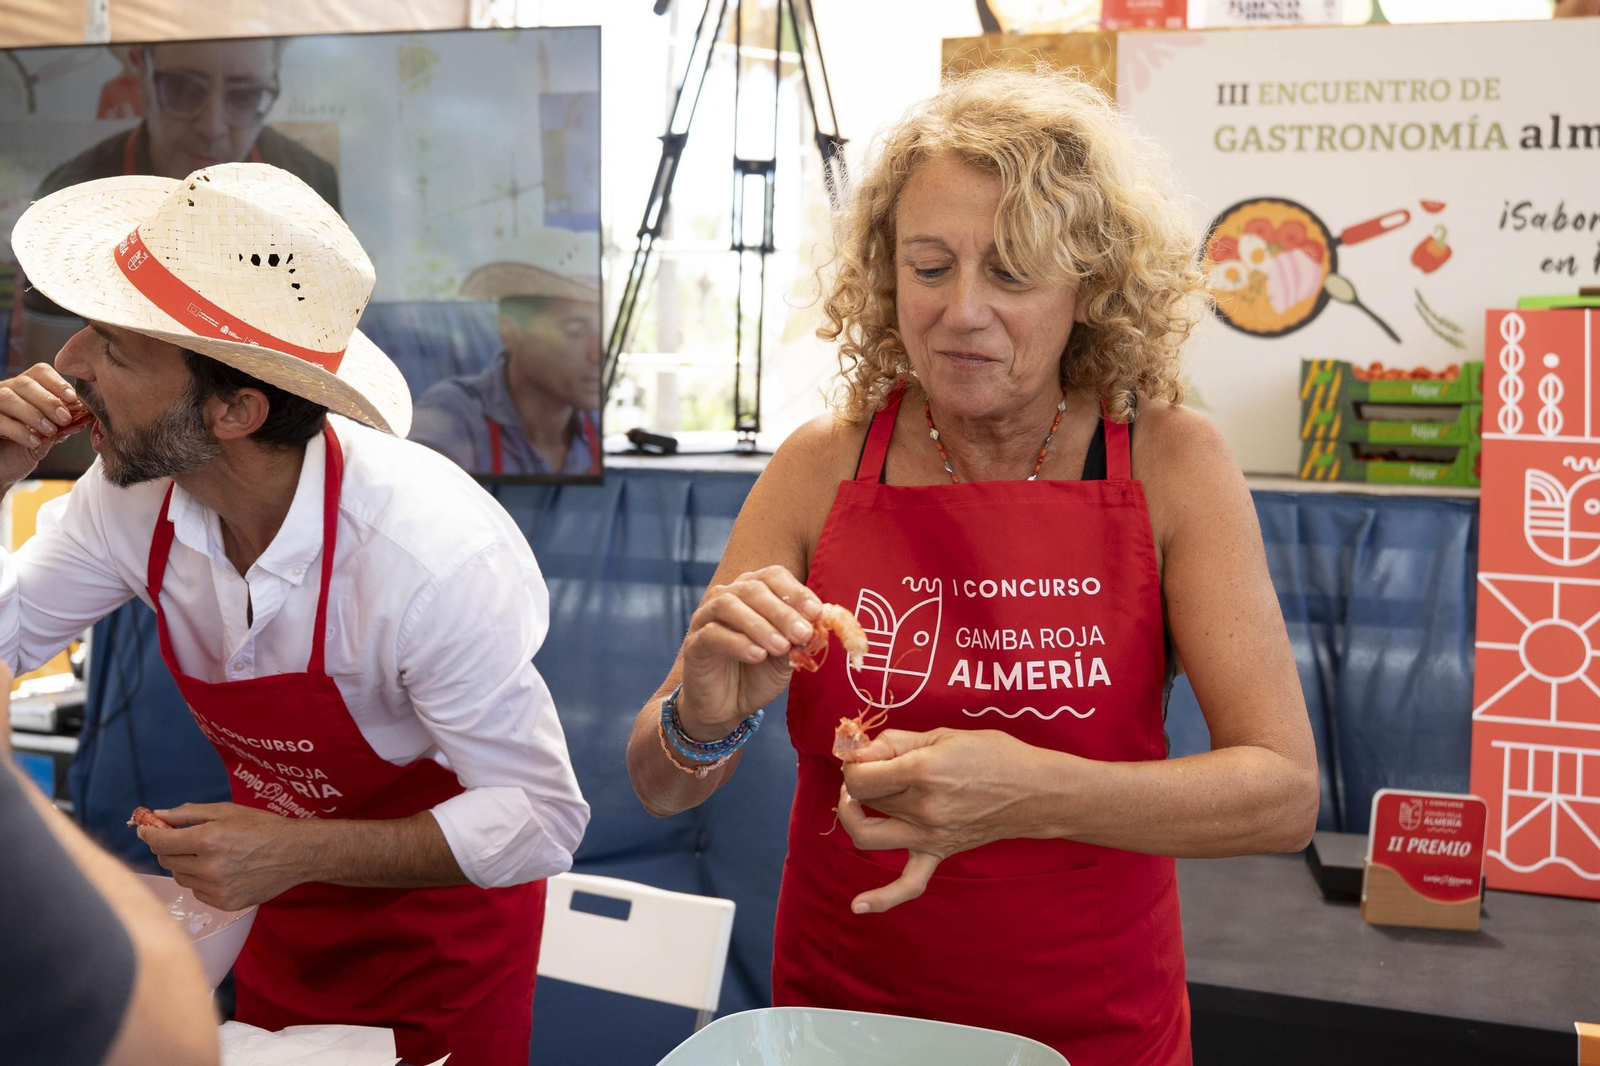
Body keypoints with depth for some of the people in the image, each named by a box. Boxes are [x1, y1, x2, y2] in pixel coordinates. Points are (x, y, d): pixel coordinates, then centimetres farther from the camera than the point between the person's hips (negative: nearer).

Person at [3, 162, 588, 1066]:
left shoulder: (436, 553, -36)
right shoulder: (136, 497, -17)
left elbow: (542, 819, -28)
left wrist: (299, 854, -33)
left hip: (443, 924, -5)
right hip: (276, 901, 6)